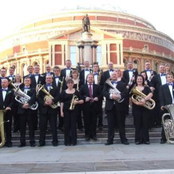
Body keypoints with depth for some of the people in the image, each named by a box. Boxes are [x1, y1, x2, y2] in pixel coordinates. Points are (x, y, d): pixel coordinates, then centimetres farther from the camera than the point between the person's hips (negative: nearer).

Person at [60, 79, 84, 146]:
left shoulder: (76, 91, 3)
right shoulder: (64, 92, 6)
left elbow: (82, 101, 2)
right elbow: (62, 102, 6)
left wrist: (77, 102, -18)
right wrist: (61, 111, -1)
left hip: (74, 110, -1)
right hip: (66, 110, 1)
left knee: (73, 124, 0)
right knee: (67, 125, 3)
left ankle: (73, 141, 8)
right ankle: (67, 141, 11)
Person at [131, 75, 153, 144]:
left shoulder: (146, 88, 9)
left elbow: (150, 94, -8)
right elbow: (131, 98, -3)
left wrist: (144, 99, -25)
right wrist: (137, 102, -21)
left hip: (145, 108, 1)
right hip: (136, 108, 0)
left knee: (145, 123, 1)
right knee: (137, 124, 1)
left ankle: (146, 139, 8)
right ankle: (138, 139, 6)